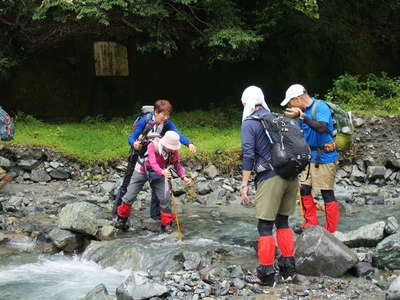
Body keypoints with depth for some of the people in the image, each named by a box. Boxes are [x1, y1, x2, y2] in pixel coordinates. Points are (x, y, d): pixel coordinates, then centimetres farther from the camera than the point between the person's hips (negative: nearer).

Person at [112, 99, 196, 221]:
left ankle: (155, 213, 15)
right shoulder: (144, 121, -23)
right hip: (138, 155, -3)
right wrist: (134, 144, -46)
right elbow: (131, 137, -22)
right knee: (127, 183, 0)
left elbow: (178, 134, -30)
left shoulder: (167, 123, -14)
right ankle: (117, 212, 11)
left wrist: (189, 144, -49)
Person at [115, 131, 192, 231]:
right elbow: (153, 163, -47)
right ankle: (122, 219, 25)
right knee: (130, 197, 2)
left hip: (158, 173, 3)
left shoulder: (174, 151, -22)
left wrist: (184, 177, -28)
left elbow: (177, 165, -11)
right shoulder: (153, 146, -36)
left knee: (165, 198, -9)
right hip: (142, 171, -3)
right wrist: (162, 172, -65)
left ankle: (166, 224, 7)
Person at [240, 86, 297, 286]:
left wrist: (244, 184, -8)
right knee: (283, 222, 17)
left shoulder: (249, 123, -3)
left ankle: (266, 273, 2)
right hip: (291, 176, 7)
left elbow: (248, 155, -10)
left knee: (265, 226, 0)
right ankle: (288, 268, 21)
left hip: (270, 178, -7)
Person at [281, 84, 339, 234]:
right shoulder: (302, 110, 10)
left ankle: (331, 231, 6)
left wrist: (301, 116, -32)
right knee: (304, 189, 9)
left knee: (327, 194, -2)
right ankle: (311, 223, 22)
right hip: (309, 156, 8)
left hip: (324, 157, -8)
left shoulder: (321, 107, -14)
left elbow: (322, 128, -31)